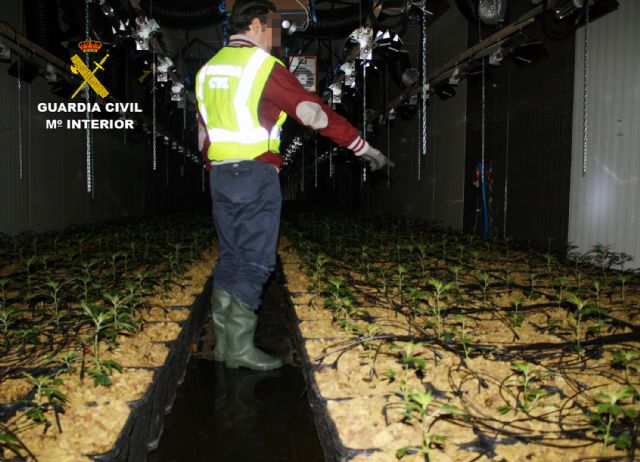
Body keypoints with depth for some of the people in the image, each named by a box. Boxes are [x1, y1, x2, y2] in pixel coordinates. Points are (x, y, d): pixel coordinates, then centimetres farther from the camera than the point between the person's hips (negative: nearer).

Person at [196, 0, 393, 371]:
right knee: (255, 262, -2)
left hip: (220, 174, 8)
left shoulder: (209, 69, 17)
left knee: (230, 258, 12)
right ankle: (240, 348, 0)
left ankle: (223, 343, 16)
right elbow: (315, 112, -10)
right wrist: (365, 148, -4)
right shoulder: (264, 66, -8)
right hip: (256, 175, -8)